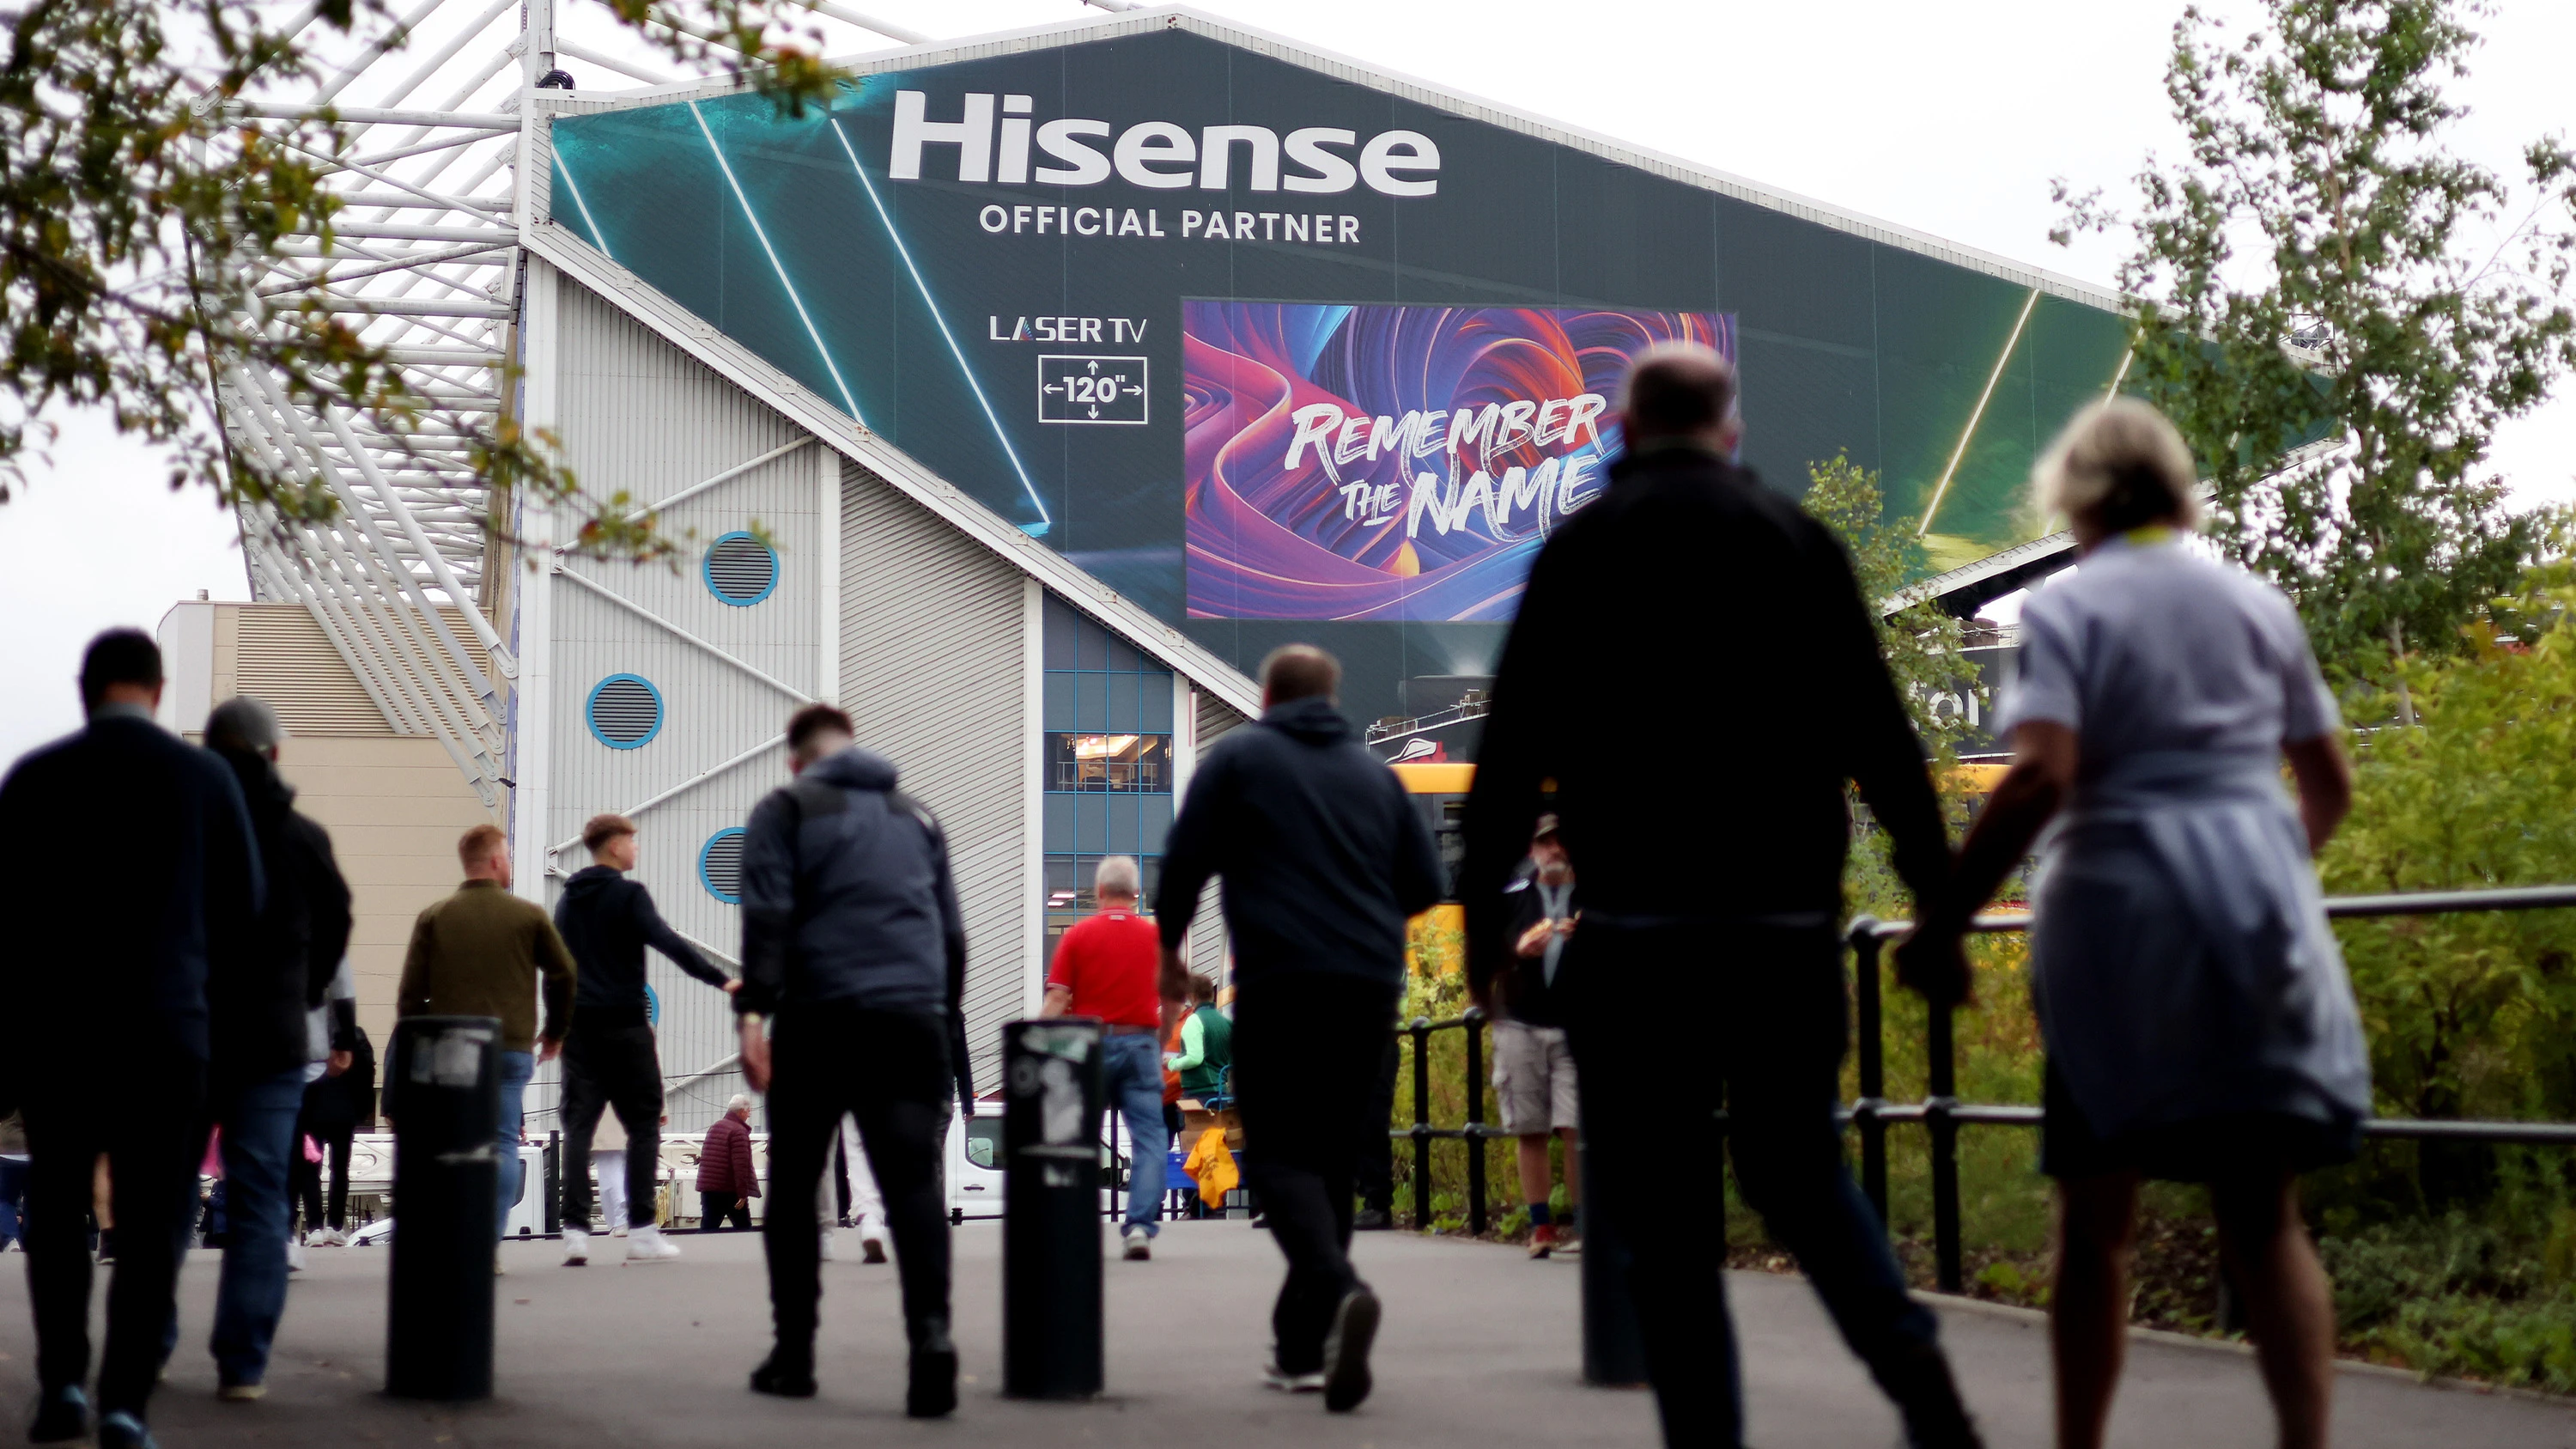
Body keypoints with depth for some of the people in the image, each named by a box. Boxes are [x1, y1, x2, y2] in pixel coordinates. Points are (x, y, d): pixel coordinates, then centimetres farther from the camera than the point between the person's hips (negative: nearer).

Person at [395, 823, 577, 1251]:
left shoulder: (433, 917, 5)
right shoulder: (529, 916, 2)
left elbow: (410, 991, 3)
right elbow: (565, 975, 8)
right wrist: (555, 1031, 23)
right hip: (512, 1049, -1)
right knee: (503, 1144, 2)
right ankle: (488, 1247, -6)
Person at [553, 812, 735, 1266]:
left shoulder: (568, 900, 15)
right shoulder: (628, 894, -6)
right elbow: (669, 943, -19)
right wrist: (720, 980, -22)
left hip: (577, 1025, 6)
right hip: (623, 1024, -6)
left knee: (578, 1126, 3)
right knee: (643, 1124, 2)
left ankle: (575, 1233, -6)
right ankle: (641, 1232, -3)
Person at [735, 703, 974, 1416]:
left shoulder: (786, 810, 8)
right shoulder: (918, 816, 22)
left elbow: (767, 916, -5)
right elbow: (952, 931, 22)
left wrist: (753, 1010, -9)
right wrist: (946, 1018, 28)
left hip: (819, 1019, -2)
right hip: (914, 1022, 2)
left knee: (794, 1186, 11)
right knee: (913, 1183, -6)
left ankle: (794, 1353, 13)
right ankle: (930, 1332, -26)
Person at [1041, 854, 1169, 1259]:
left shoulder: (1078, 935, 0)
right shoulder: (1155, 936, 4)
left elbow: (1056, 1001, -5)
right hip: (1141, 1042, 0)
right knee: (1149, 1138, 0)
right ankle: (1141, 1226, -12)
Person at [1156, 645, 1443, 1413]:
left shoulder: (1238, 758, 5)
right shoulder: (1374, 771, 16)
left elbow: (1183, 864, 2)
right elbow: (1425, 882, 16)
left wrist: (1169, 947, 17)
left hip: (1280, 980, -4)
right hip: (1370, 984, 4)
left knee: (1277, 1153, -5)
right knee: (1333, 1157, 12)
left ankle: (1336, 1289, -32)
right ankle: (1304, 1346, 13)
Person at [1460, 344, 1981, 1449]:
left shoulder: (1580, 549, 3)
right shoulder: (1798, 539, 8)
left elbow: (1514, 744, -1)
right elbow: (1879, 734, 5)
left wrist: (1483, 905, 5)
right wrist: (1936, 893, 8)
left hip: (1639, 923, -3)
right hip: (1788, 916, 3)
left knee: (1661, 1201, 3)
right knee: (1796, 1166, 17)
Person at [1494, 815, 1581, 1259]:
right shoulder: (1511, 897, 11)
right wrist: (1518, 951, -12)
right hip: (1519, 1026, 2)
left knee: (1577, 1127, -8)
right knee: (1528, 1130, 2)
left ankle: (1579, 1222, -1)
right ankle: (1540, 1226, 9)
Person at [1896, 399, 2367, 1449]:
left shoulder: (2065, 608, -1)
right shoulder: (2257, 604, 12)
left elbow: (2041, 776, -16)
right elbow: (2329, 787, 17)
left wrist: (1947, 920, -13)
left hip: (2123, 910, -3)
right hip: (2260, 913, 3)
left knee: (2097, 1221, 6)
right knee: (2263, 1215, 5)